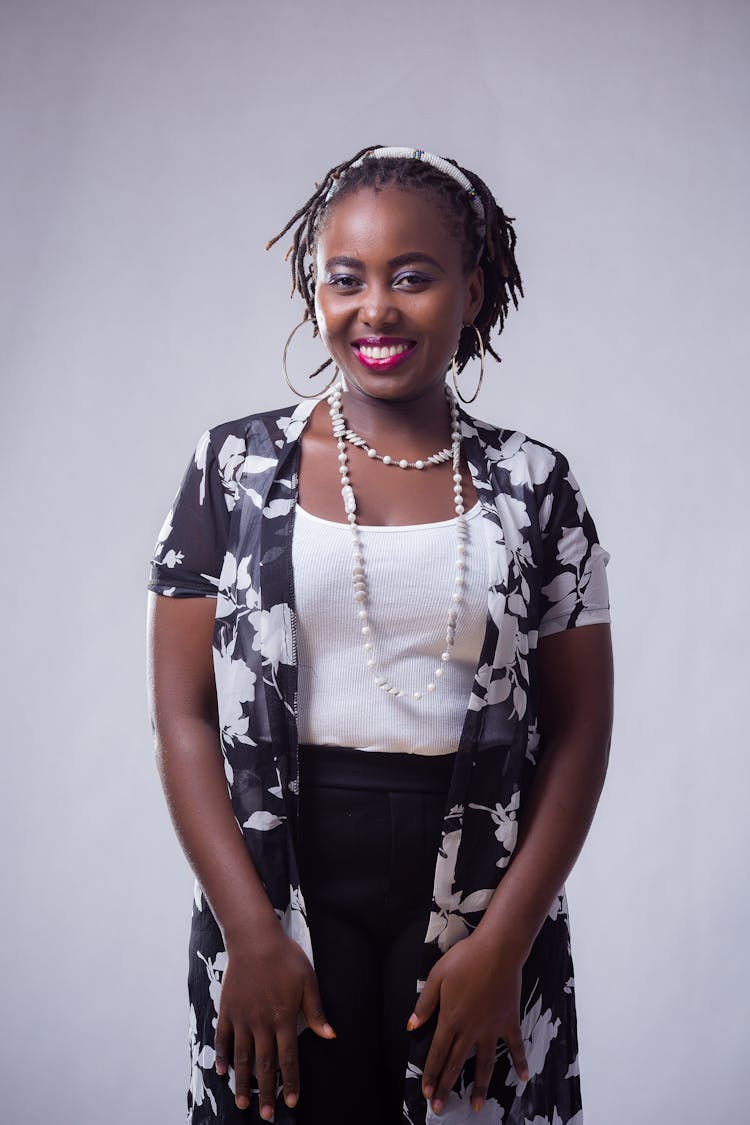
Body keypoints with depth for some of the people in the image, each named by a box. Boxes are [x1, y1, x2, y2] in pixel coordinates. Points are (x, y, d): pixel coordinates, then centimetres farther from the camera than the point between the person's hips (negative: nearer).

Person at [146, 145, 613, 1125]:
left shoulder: (533, 486, 2)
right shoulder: (236, 467, 0)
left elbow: (579, 730, 0)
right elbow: (185, 714, -2)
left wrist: (504, 941, -8)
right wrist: (252, 931, -10)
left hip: (480, 898, 1)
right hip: (281, 889, 0)